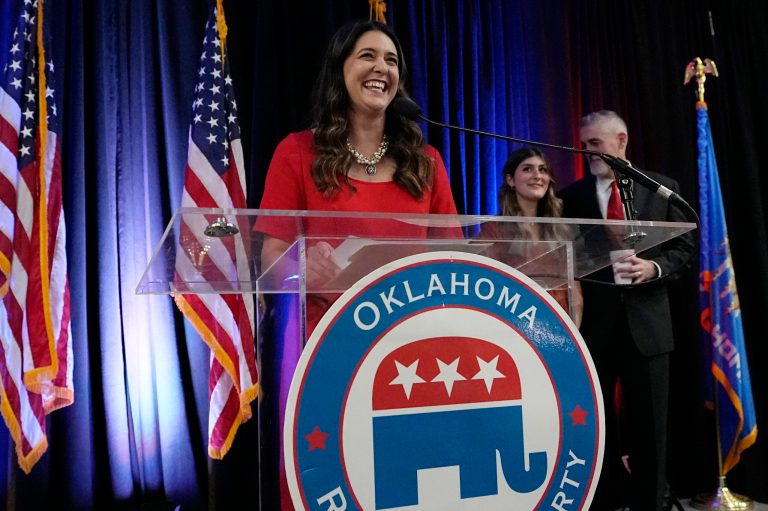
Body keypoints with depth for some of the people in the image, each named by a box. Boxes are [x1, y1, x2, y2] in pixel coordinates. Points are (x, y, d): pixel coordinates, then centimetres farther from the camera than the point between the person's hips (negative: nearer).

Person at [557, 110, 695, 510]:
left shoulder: (662, 187, 5)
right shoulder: (573, 195, 5)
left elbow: (685, 244, 5)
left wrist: (655, 267, -15)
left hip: (645, 320, 0)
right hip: (592, 322, 1)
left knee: (649, 424, 10)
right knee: (596, 423, 11)